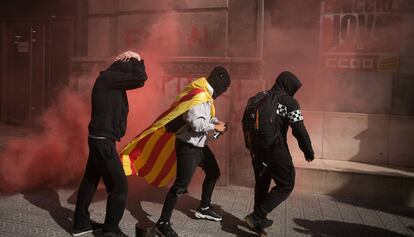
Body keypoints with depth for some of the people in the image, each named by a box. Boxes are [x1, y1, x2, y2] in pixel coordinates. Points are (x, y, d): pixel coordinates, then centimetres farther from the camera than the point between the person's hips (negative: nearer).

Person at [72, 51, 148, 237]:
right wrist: (136, 60, -6)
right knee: (119, 186, -3)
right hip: (103, 141, -10)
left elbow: (133, 78, 19)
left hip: (99, 139, 10)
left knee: (90, 181, 18)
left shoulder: (109, 79, 12)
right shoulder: (107, 78, -16)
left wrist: (134, 61, 7)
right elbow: (140, 78, -22)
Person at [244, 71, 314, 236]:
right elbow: (299, 130, -13)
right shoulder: (289, 102, -8)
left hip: (257, 149, 7)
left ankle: (259, 220, 29)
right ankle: (257, 216, -2)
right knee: (286, 185, 6)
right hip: (275, 150, -7)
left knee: (261, 183, 20)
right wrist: (308, 152, -2)